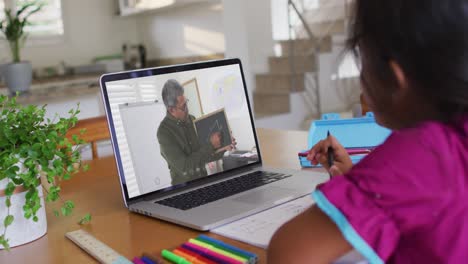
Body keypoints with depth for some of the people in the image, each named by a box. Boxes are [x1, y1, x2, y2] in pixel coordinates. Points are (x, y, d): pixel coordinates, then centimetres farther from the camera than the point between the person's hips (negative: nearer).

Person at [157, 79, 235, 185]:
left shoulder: (192, 120, 4)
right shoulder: (164, 132, -14)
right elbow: (184, 166, -17)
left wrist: (223, 148, -5)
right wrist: (211, 145, -15)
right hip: (184, 186, -5)